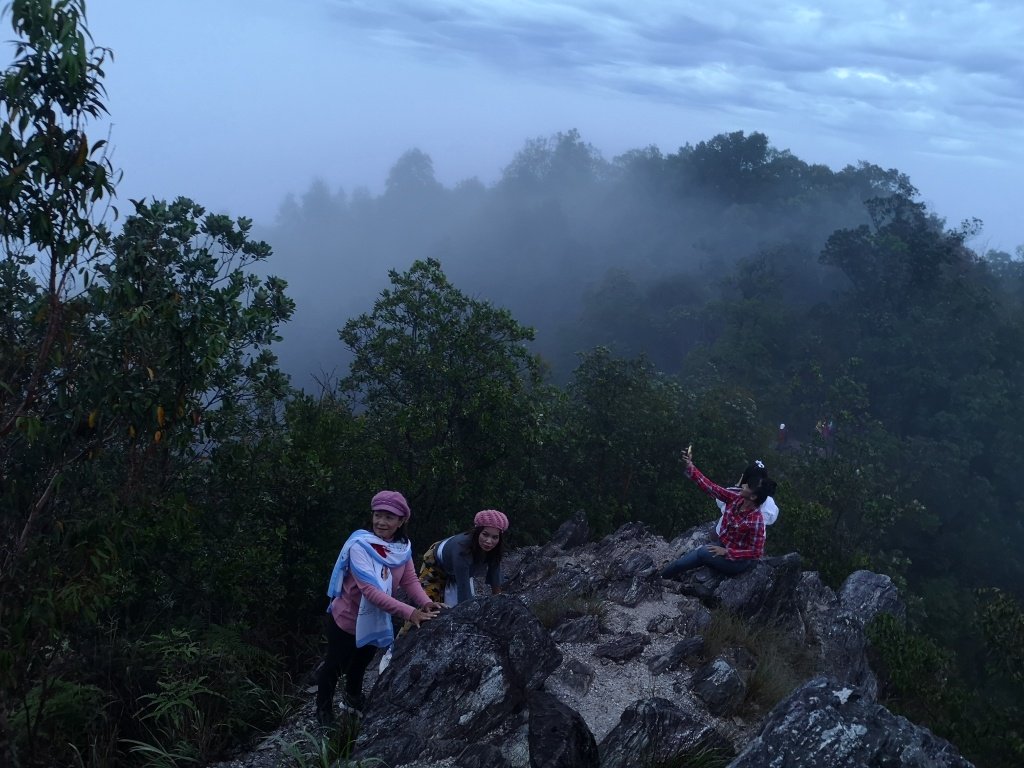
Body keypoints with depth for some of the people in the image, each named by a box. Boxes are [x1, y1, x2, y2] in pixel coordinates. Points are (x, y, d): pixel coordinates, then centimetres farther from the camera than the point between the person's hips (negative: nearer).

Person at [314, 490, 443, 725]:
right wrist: (408, 613, -48)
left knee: (361, 663, 29)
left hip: (376, 621, 5)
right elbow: (370, 589, -41)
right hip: (346, 619, -5)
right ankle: (323, 708, 45)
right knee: (335, 666, 17)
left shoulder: (403, 547, -13)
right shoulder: (359, 545, -32)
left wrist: (426, 603, -33)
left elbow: (410, 580, -12)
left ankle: (353, 697, 58)